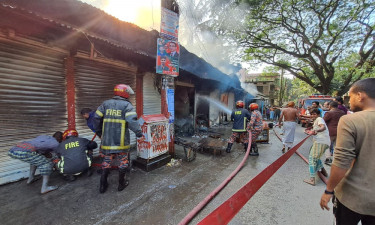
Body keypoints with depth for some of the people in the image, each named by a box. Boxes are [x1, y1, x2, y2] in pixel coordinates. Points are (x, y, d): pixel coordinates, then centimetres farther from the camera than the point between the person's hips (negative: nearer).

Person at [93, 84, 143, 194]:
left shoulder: (106, 104, 8)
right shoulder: (127, 105, -7)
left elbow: (97, 118, 7)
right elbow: (132, 120, -22)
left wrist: (98, 131, 19)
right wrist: (138, 132, -15)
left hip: (107, 139, 5)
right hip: (121, 140, -4)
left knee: (107, 160, 20)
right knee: (123, 161, 13)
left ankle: (103, 185, 29)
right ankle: (121, 184, 26)